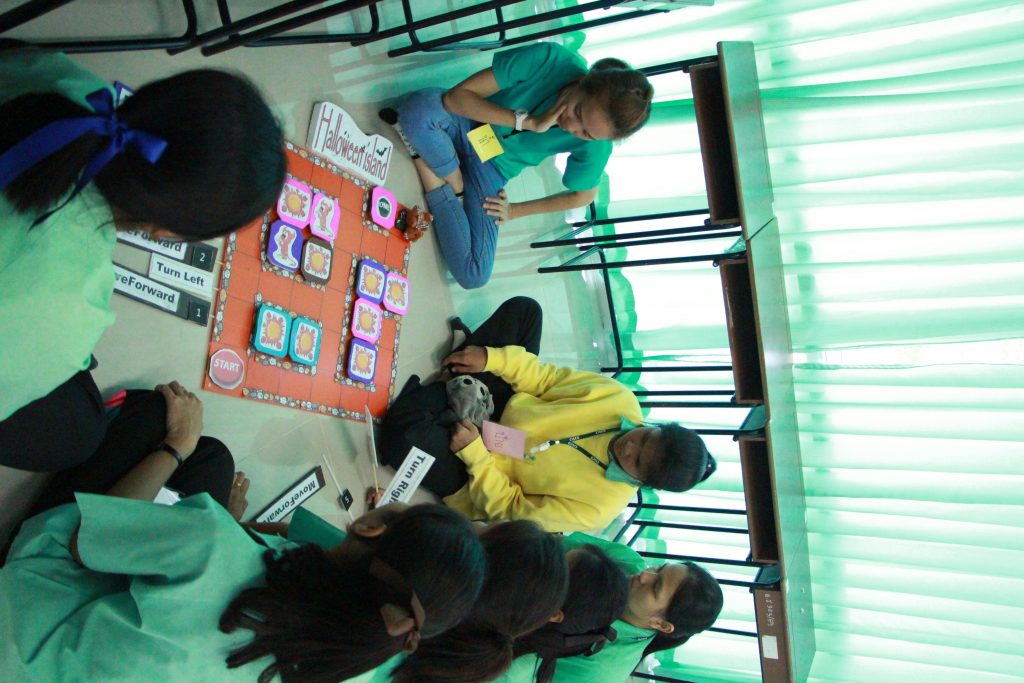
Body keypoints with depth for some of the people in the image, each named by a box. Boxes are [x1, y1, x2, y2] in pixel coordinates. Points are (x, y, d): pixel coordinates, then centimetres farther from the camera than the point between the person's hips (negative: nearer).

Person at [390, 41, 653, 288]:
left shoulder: (596, 146, -22)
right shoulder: (550, 58, -29)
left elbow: (582, 195, -1)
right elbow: (455, 97, -27)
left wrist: (514, 211, 1)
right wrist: (529, 122, -34)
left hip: (494, 165, 1)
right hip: (466, 123, 0)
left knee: (474, 276, -19)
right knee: (418, 106, -38)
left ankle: (434, 178, -4)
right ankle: (454, 184, -10)